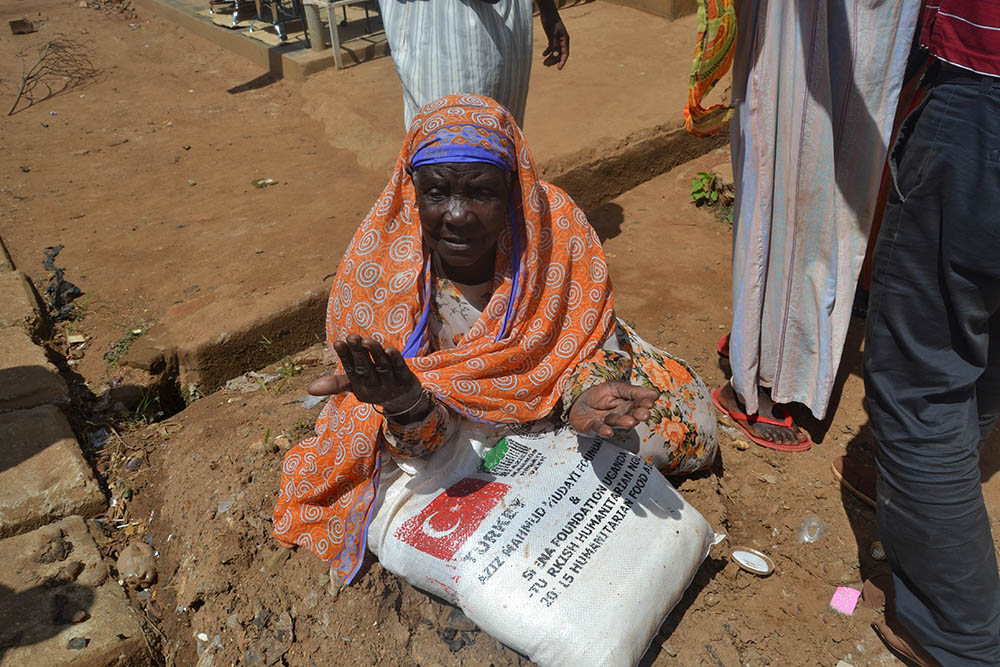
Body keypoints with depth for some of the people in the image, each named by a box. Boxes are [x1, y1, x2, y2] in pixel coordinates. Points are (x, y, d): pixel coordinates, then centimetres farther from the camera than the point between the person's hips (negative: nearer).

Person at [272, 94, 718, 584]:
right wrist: (407, 405, -51)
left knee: (691, 432, -8)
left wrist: (586, 394, -38)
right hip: (450, 415, 1)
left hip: (552, 389, 0)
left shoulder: (558, 227, -25)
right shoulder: (378, 268, -27)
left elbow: (594, 340, -14)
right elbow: (431, 435, -26)